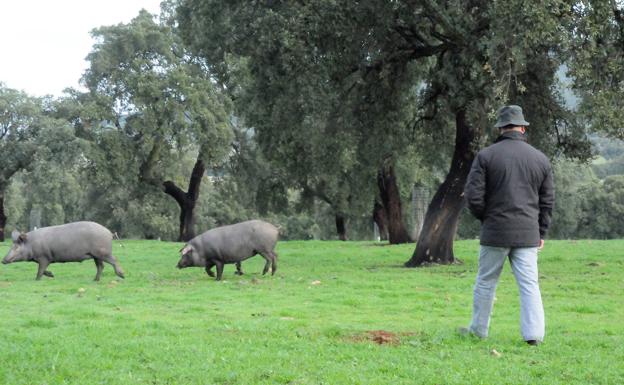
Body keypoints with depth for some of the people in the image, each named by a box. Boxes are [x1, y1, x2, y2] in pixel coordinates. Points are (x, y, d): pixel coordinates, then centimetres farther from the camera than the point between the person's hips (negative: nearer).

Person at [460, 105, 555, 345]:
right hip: (528, 234, 2)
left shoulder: (486, 156, -5)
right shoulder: (541, 159, 5)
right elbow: (547, 201, 10)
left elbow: (473, 196, -7)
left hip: (495, 232, -2)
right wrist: (541, 233, 18)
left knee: (486, 282, 10)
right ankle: (534, 334, 0)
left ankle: (478, 330, 20)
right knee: (529, 285, 4)